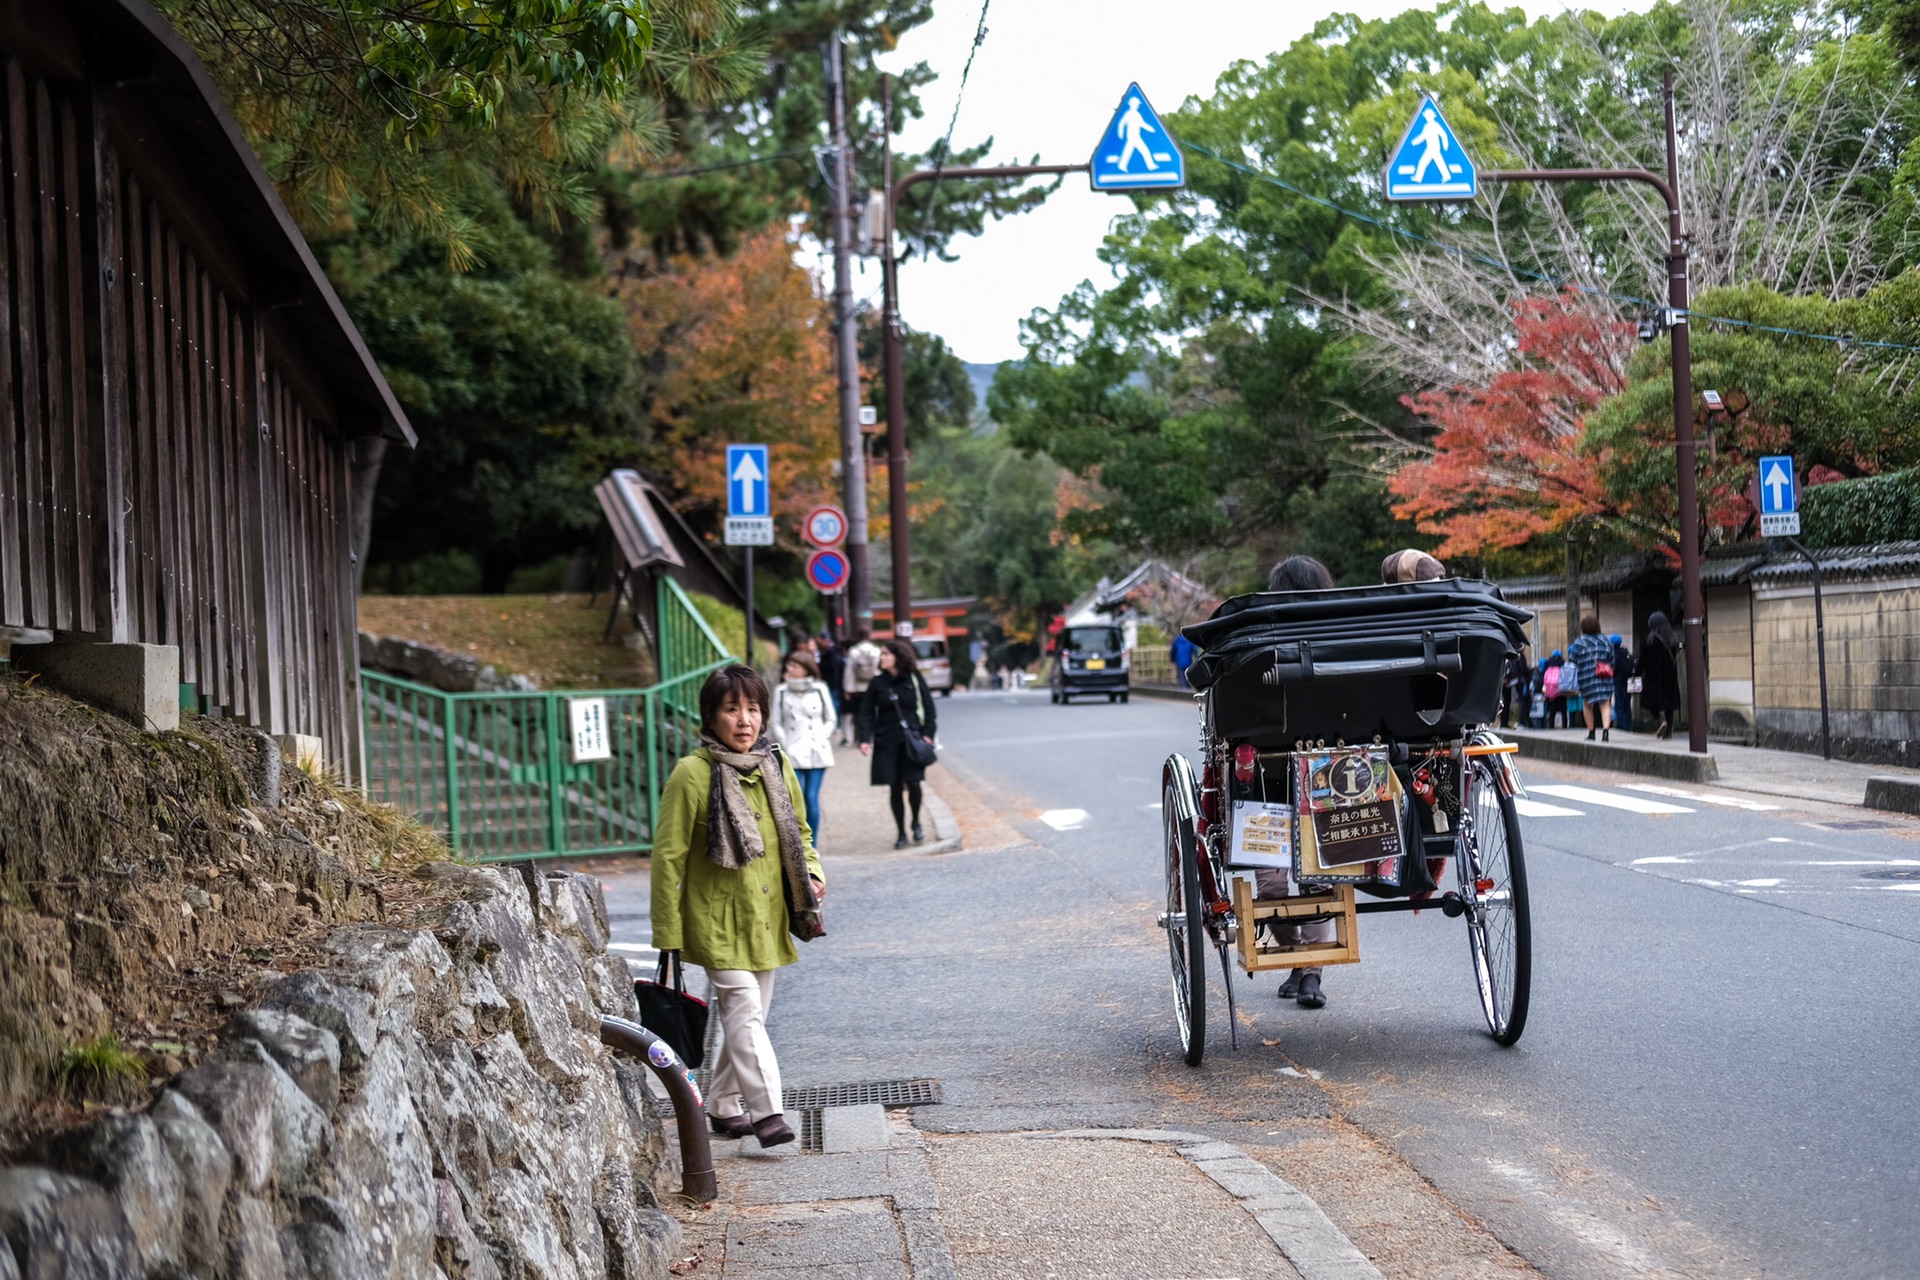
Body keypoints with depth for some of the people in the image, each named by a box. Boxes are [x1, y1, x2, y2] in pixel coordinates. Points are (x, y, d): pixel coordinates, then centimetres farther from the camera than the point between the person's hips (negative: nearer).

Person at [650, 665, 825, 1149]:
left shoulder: (777, 768, 5)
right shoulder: (692, 774, -12)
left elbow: (798, 833, 20)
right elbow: (668, 856, -10)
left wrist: (812, 873, -1)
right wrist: (668, 933, -11)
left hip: (765, 918, 6)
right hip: (717, 919, -6)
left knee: (747, 1014, 13)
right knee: (743, 1009, -16)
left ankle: (723, 1105, 27)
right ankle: (767, 1111, -20)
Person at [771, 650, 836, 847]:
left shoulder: (819, 689, 3)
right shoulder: (781, 691, 3)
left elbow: (831, 719, 10)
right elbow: (776, 722, 4)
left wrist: (822, 738, -3)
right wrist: (785, 745, -6)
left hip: (817, 751, 0)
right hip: (792, 754, 0)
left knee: (812, 798, -2)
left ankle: (813, 847, 7)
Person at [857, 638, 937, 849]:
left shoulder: (914, 680, 1)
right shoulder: (878, 683, 4)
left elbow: (929, 708, 4)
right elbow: (866, 712, 3)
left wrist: (927, 734, -5)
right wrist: (865, 739, -8)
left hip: (912, 740, -1)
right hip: (887, 742, 1)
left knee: (913, 783, -9)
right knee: (895, 788, 2)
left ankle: (916, 823, 16)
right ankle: (901, 833, 12)